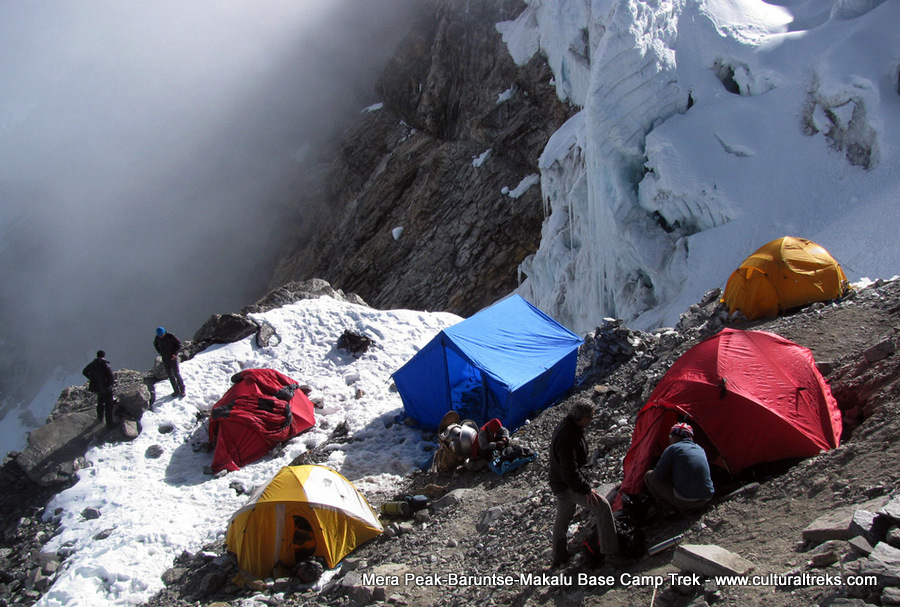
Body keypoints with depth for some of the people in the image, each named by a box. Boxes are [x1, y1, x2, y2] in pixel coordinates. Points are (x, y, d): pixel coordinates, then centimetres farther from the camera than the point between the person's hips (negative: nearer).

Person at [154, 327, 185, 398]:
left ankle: (182, 390, 11)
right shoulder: (158, 337, -3)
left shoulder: (171, 336, -17)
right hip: (165, 359, 5)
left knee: (176, 374, -3)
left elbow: (179, 344, -9)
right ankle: (176, 390, 15)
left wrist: (175, 354, -19)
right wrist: (160, 352, 7)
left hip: (173, 358, -5)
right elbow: (155, 344, 19)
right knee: (170, 375, 6)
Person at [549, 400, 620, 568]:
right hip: (568, 485, -11)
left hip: (559, 483, 11)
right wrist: (586, 489, -21)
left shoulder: (566, 427, 3)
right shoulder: (567, 437, -30)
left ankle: (559, 556, 37)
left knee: (563, 517, 22)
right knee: (602, 506, -13)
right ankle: (610, 553, -11)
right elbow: (569, 471, -29)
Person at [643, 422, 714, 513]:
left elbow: (658, 475, -4)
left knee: (649, 476, 8)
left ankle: (669, 507, 1)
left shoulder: (673, 448, -5)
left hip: (684, 502, -7)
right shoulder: (700, 449, 15)